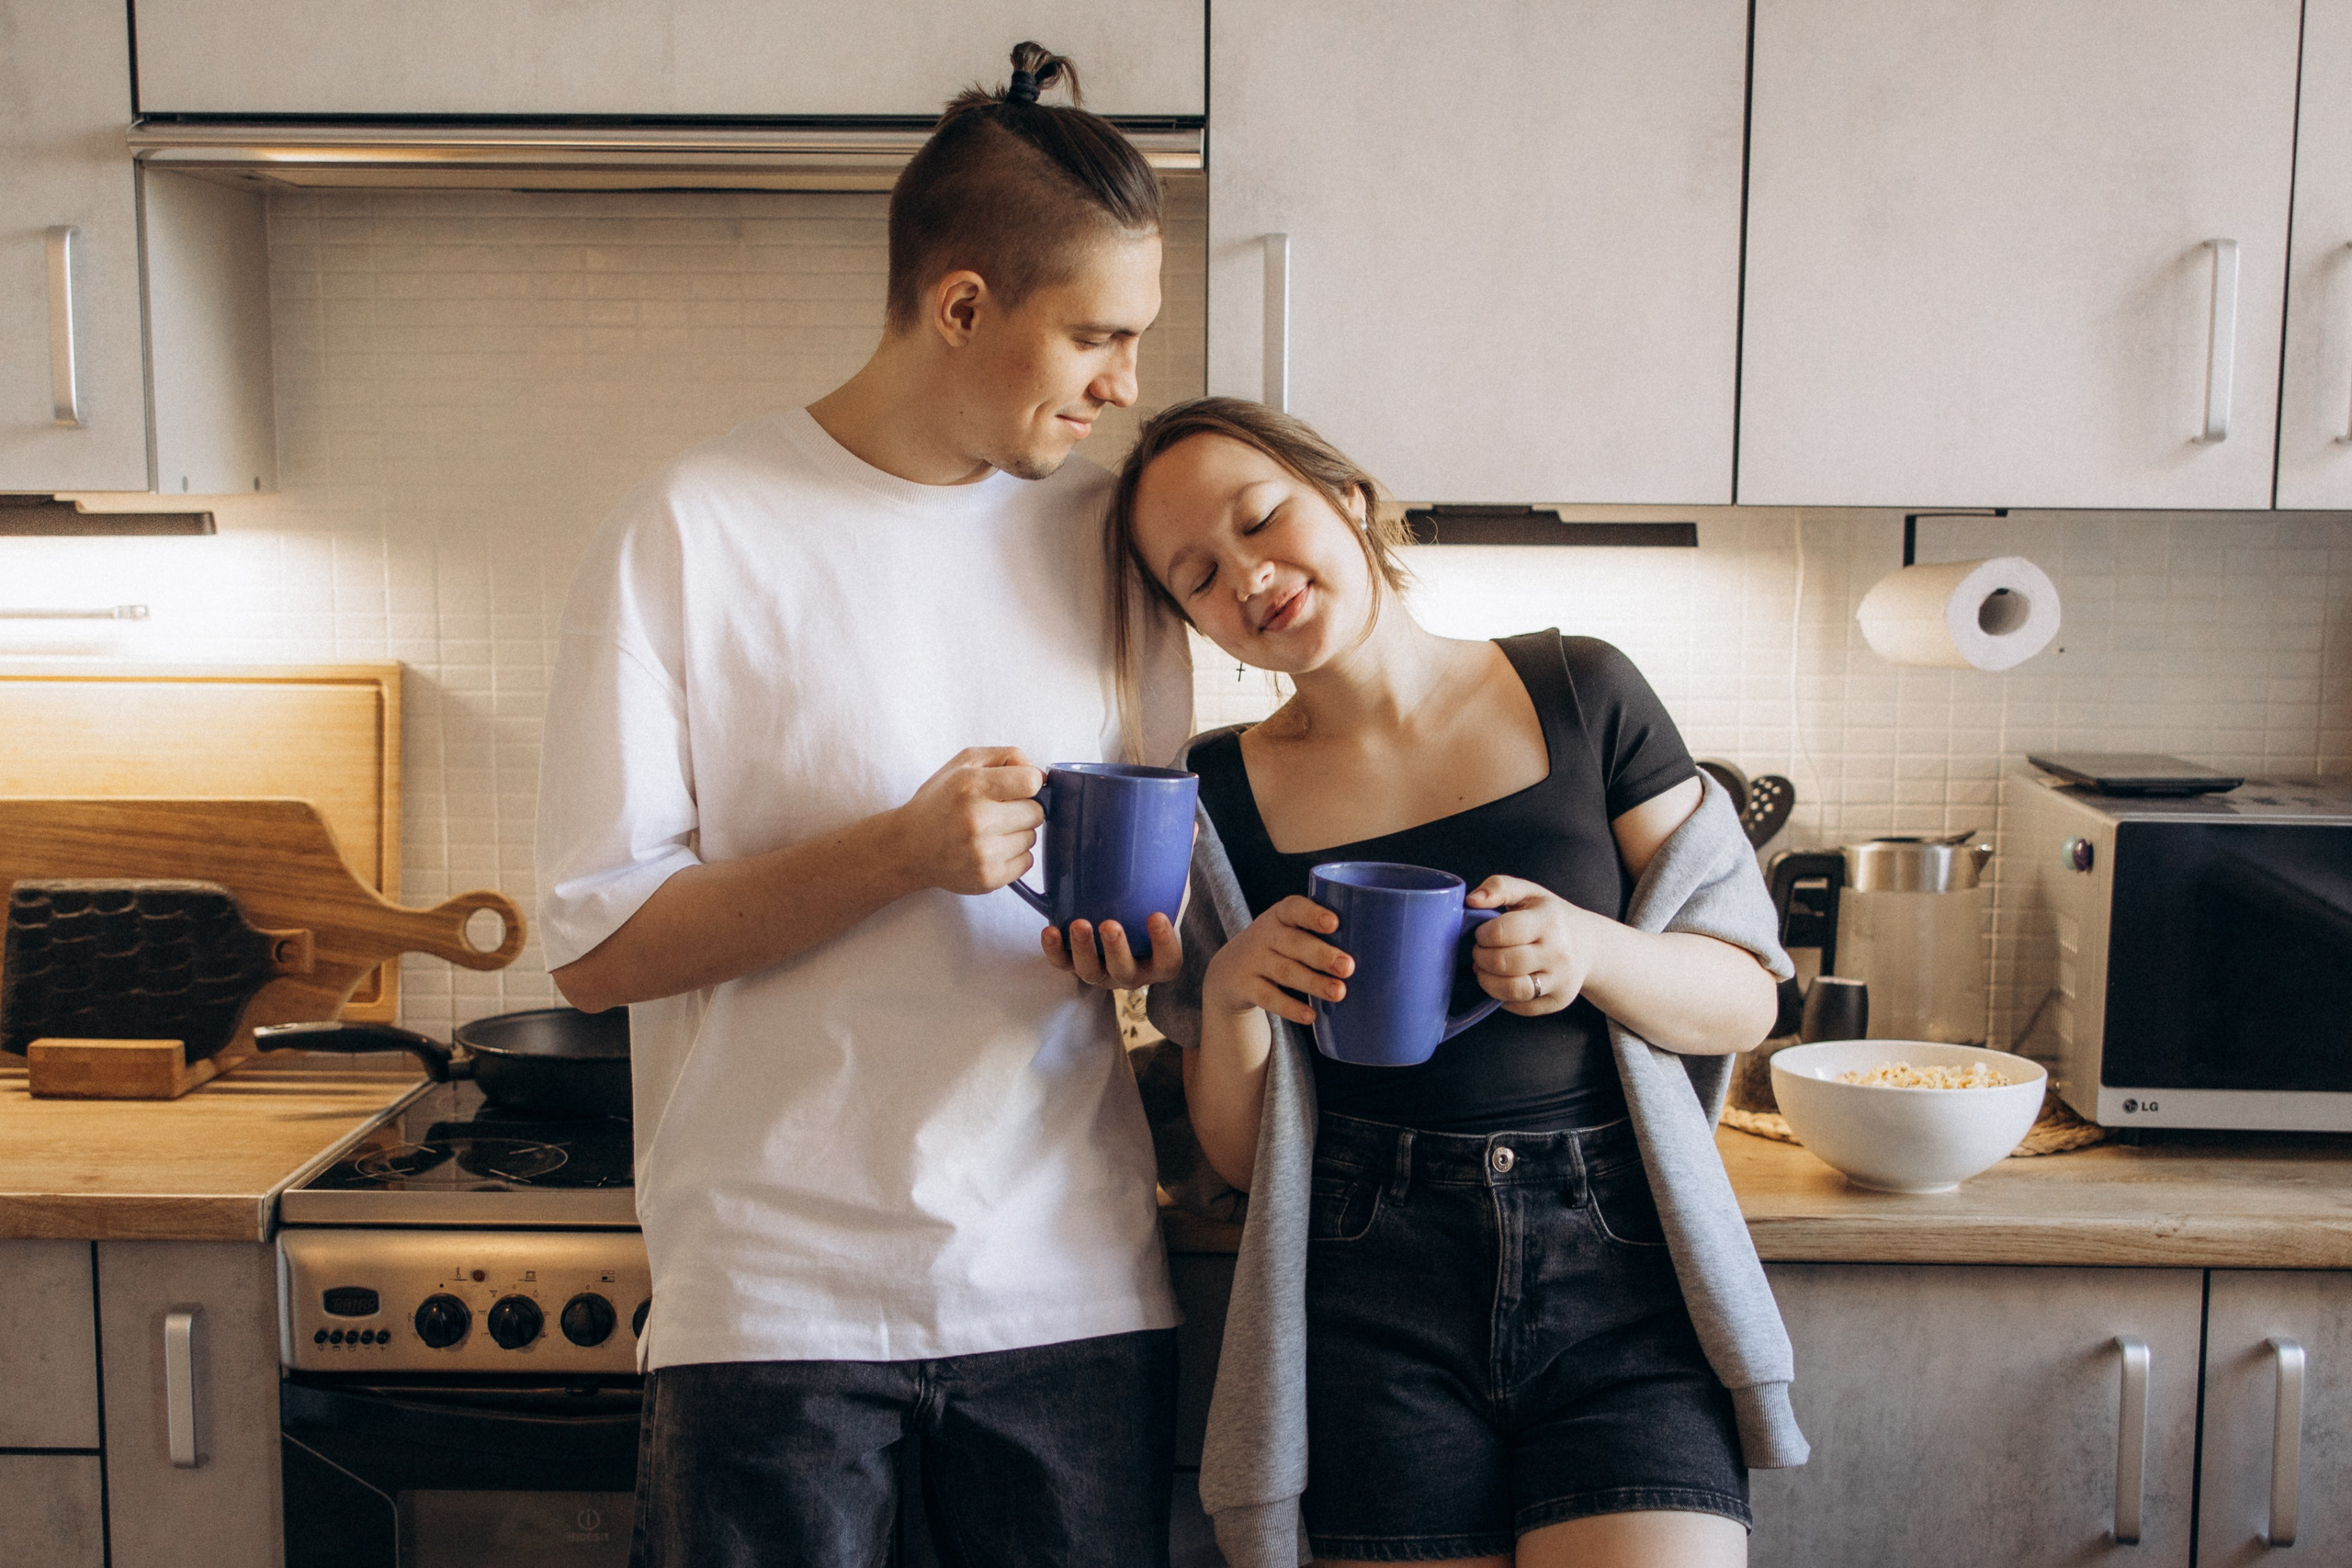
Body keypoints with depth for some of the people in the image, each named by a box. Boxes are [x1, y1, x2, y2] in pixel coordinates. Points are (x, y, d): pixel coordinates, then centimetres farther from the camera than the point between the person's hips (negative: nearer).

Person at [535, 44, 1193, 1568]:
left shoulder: (1111, 530, 7)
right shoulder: (695, 535, -5)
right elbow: (599, 942, -8)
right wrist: (900, 850, -21)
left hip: (1079, 1288, 4)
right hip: (780, 1295, -3)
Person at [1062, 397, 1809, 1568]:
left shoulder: (1579, 693, 3)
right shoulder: (1223, 794, 4)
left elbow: (1745, 1000, 5)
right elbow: (1237, 1154, 7)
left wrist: (1589, 950, -14)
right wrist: (1230, 994, -13)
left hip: (1621, 1268, 0)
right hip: (1375, 1310, 1)